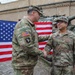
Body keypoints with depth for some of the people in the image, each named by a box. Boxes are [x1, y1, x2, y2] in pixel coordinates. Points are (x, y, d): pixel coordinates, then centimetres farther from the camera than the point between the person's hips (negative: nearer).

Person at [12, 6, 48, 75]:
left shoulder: (31, 25, 12)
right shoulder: (23, 25, -22)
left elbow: (35, 38, 26)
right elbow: (27, 47, -31)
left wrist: (48, 37, 21)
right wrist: (42, 53, -18)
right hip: (23, 64, -10)